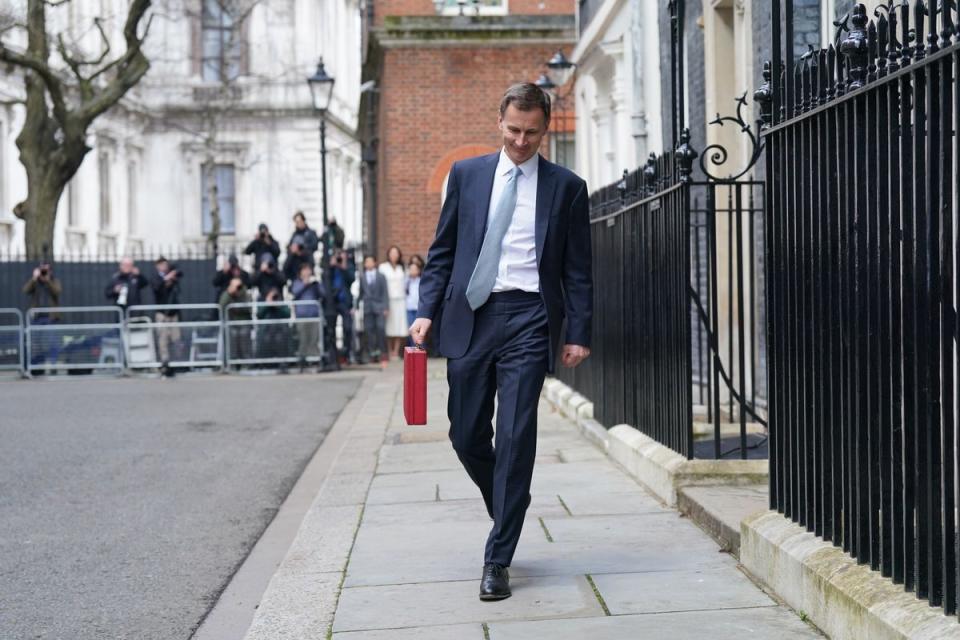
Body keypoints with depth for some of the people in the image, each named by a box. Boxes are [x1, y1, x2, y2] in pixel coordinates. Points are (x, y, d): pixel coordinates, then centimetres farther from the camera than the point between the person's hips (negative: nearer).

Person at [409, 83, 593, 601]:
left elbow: (577, 268, 7)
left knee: (516, 436, -7)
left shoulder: (566, 187, 7)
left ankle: (497, 559, 0)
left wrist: (578, 334, 0)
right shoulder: (466, 174, 11)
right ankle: (508, 513, 33)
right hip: (469, 315, 3)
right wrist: (427, 310, 1)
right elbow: (442, 250, 12)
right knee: (467, 435, 5)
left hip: (528, 318, -2)